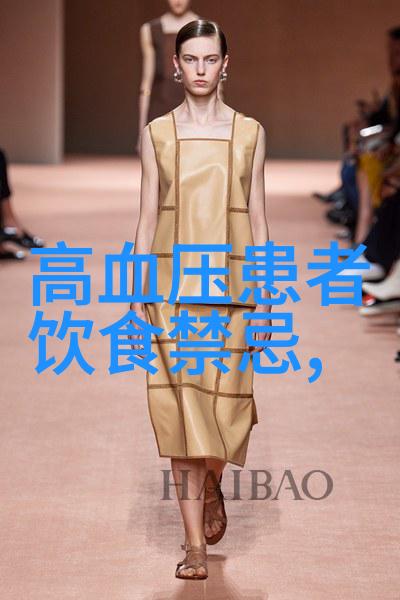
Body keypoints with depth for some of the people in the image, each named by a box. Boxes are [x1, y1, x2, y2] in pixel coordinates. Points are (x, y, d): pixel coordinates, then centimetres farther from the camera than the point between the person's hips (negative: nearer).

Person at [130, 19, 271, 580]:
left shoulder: (249, 132, 6)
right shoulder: (157, 133, 6)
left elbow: (256, 218, 5)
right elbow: (147, 219, 5)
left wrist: (263, 299, 1)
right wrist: (137, 296, 0)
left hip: (230, 285, 0)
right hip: (173, 282, 0)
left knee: (225, 402, 0)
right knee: (180, 403, -4)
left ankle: (212, 485, 34)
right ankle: (195, 544, 2)